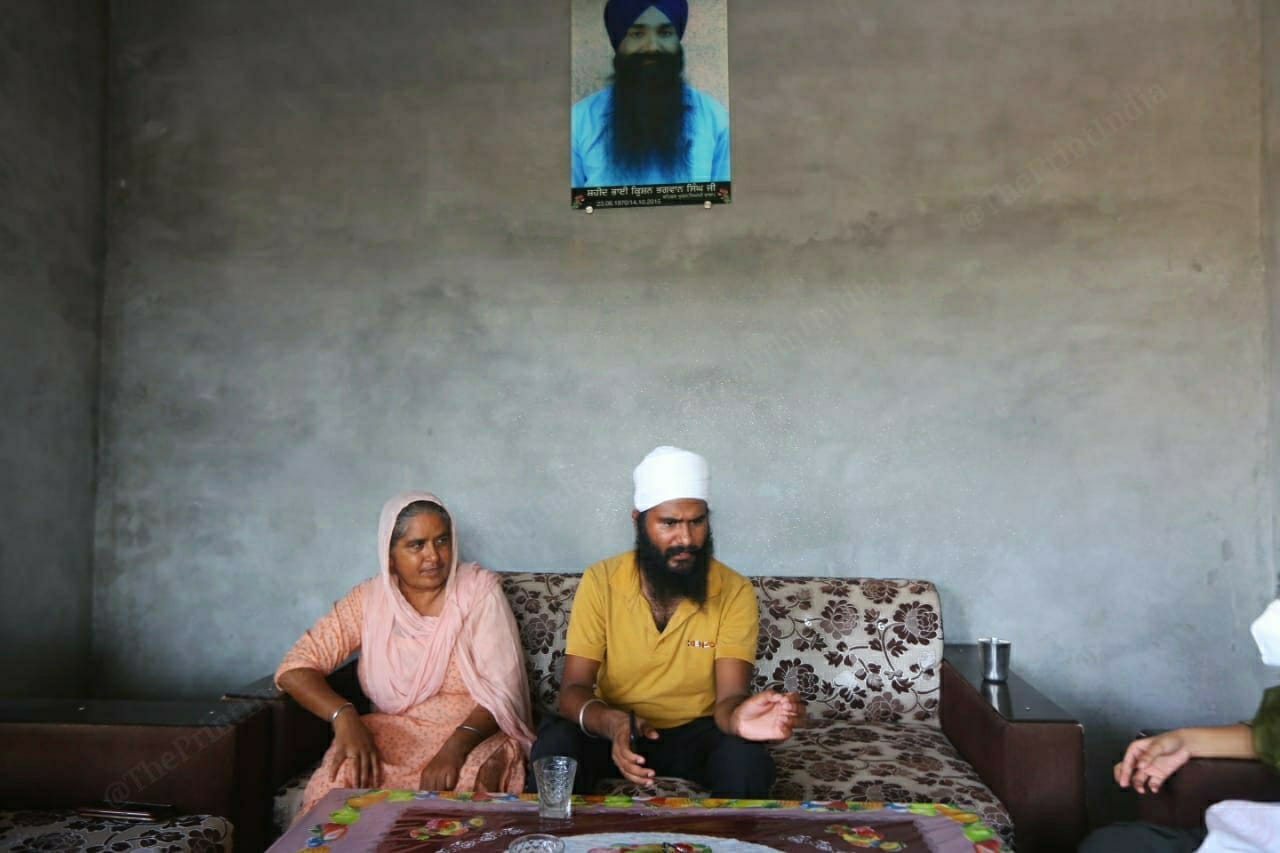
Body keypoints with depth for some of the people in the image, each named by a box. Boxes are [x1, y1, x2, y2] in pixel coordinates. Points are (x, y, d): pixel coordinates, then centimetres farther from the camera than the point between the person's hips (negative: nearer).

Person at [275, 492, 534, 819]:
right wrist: (344, 716, -23)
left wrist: (455, 747, -29)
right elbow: (294, 668, -2)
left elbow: (503, 691, -10)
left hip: (475, 734, -2)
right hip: (393, 734, 2)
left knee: (469, 781, -36)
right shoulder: (369, 599, 3)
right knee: (336, 778, -29)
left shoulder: (479, 590, -4)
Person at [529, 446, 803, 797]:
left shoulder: (735, 592, -14)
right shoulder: (600, 581, -13)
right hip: (612, 730, 0)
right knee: (554, 747, -30)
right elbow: (573, 690, -16)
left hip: (696, 731, 0)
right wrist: (612, 722, -40)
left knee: (747, 761, -32)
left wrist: (738, 717, -49)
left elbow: (729, 695, -22)